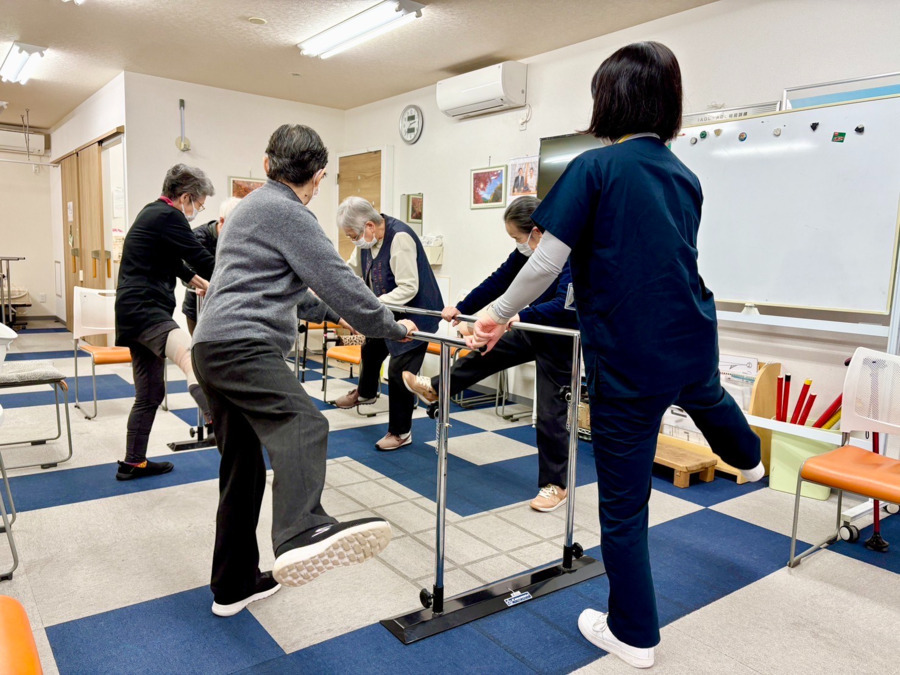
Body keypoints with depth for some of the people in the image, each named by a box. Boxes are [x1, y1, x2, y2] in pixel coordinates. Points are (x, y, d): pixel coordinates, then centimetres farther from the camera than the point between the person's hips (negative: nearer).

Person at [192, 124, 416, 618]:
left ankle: (233, 586, 23)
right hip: (243, 345, -10)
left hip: (212, 348, 10)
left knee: (242, 470, 13)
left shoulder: (252, 207, 27)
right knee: (301, 426, -31)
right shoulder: (287, 212, -4)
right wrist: (392, 328, 1)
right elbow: (336, 279, -9)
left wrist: (325, 311, 44)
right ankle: (303, 536, -56)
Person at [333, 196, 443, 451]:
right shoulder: (367, 238, -5)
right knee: (371, 350, 27)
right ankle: (365, 393, 58)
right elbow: (351, 272, 6)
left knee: (399, 372, -6)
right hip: (387, 313, 9)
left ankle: (401, 432, 13)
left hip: (415, 313, -9)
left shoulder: (400, 238, -30)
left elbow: (408, 288, -32)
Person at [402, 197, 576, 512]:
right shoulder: (526, 253, -5)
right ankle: (435, 388, 44)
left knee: (550, 414, 0)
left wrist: (520, 316, -53)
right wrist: (461, 309, 3)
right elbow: (498, 282, 3)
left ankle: (555, 485, 17)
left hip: (560, 341, -7)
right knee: (486, 354, 19)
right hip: (532, 332, 8)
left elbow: (564, 305, -41)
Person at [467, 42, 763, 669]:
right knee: (705, 393, 43)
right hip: (693, 345, 7)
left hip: (628, 363, -7)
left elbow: (545, 264, -16)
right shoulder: (685, 176, 6)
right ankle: (748, 458, 76)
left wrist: (497, 315, -1)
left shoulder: (595, 167, -13)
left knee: (623, 506, 9)